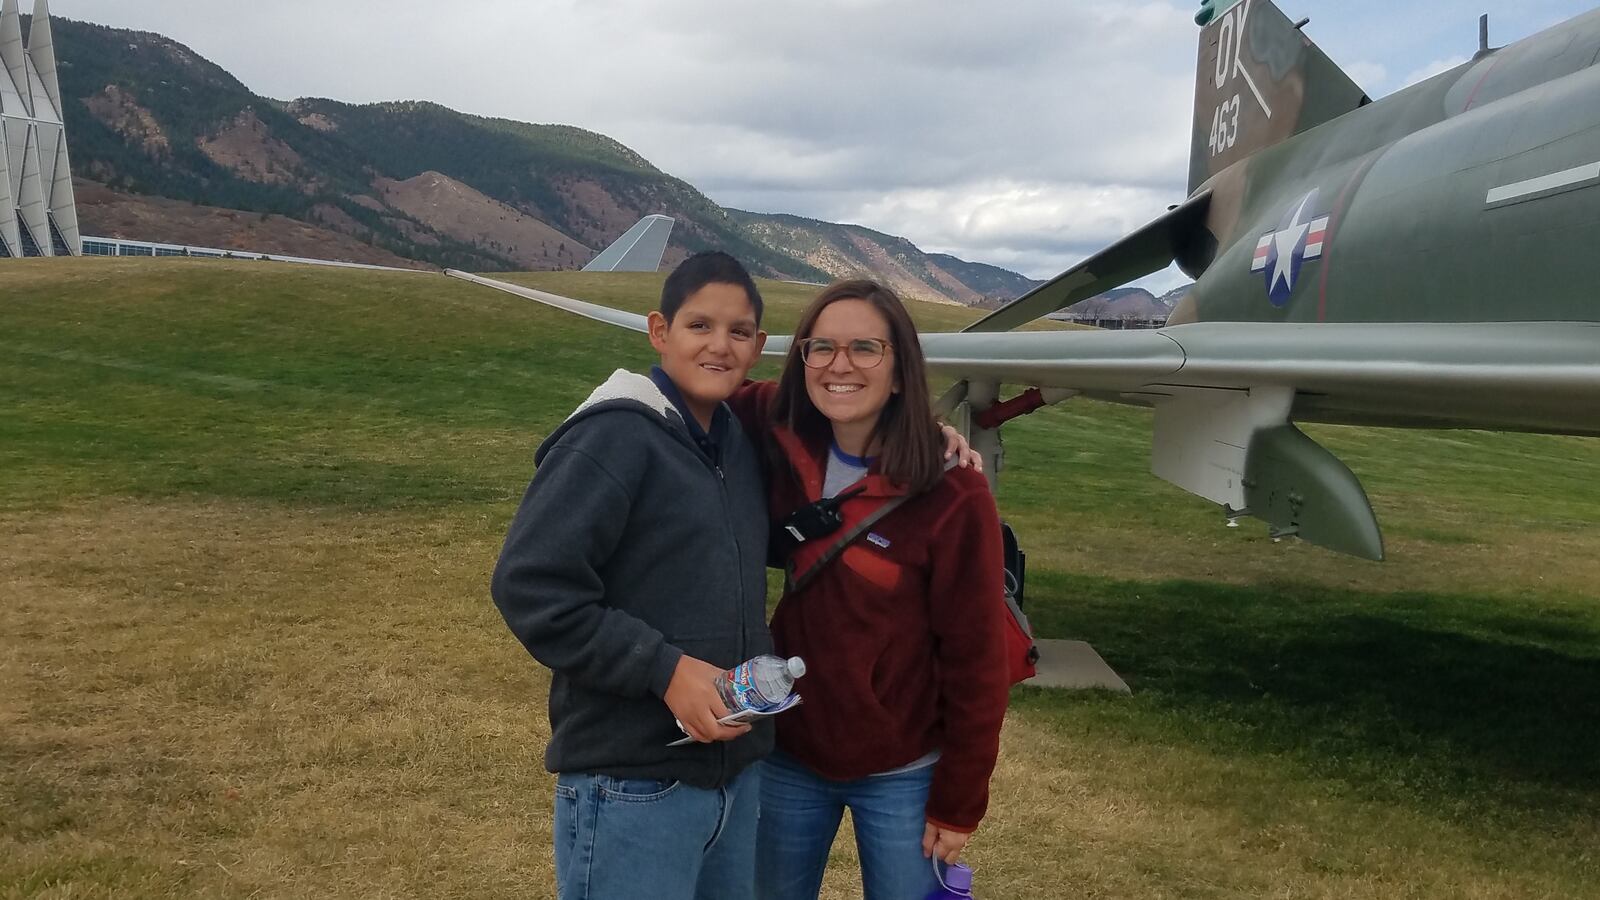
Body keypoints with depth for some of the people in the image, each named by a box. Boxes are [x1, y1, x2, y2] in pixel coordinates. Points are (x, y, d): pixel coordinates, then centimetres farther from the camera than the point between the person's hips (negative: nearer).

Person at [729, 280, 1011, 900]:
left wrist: (958, 803, -9)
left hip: (901, 778, -4)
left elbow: (975, 660, -13)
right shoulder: (783, 447, -7)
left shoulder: (952, 495, -19)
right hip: (787, 759, 4)